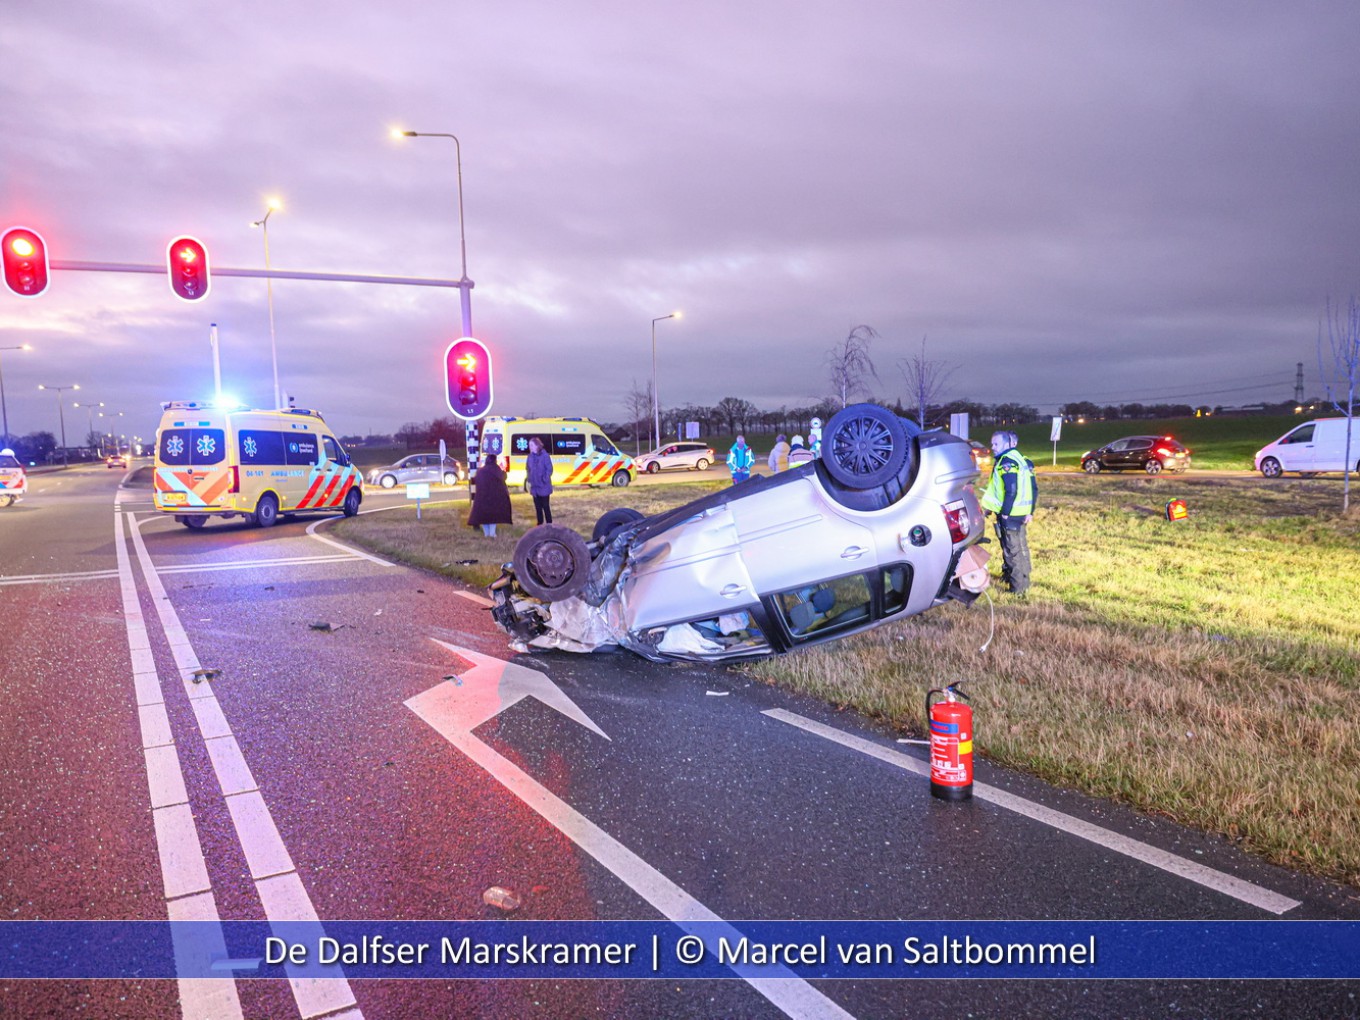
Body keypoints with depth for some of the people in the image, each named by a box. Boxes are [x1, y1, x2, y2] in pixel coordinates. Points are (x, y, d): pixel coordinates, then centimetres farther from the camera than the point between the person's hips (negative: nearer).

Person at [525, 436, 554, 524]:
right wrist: (529, 479, 6)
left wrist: (545, 480, -17)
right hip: (534, 486, 6)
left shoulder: (545, 455, -13)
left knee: (545, 506, -1)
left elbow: (549, 469, -12)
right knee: (537, 506, 14)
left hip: (544, 487, -6)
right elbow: (528, 469, 16)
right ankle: (540, 524, 25)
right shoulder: (530, 456, 5)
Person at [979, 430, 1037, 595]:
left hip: (1009, 514, -10)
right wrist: (1030, 511, 19)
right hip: (1021, 512, 10)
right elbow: (1034, 488, 15)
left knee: (1012, 549, -3)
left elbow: (1011, 490, -24)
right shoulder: (1021, 460, 14)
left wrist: (1005, 512, -19)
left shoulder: (1006, 462, -16)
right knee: (1020, 546, 19)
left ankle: (1018, 586, 1)